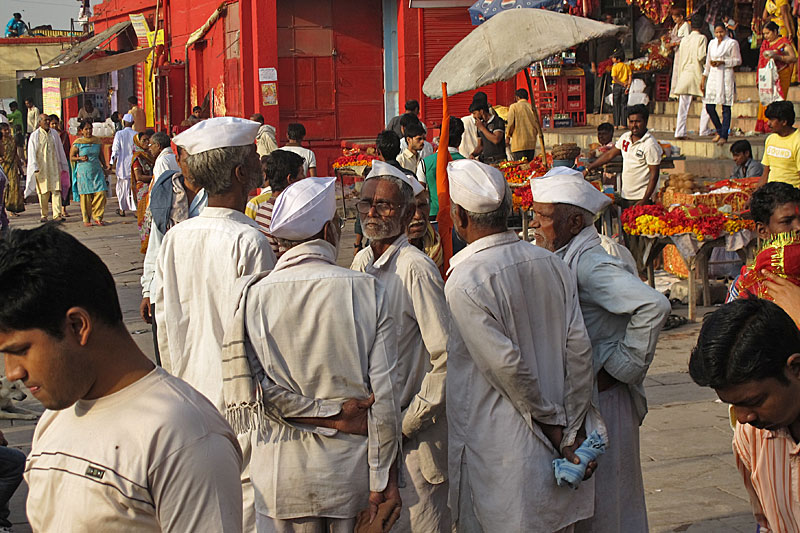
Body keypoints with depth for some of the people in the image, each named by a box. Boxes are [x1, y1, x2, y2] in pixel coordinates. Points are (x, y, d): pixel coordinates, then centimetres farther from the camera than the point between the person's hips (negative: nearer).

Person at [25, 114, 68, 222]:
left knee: (56, 190, -9)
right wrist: (35, 167, -13)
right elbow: (31, 153, -3)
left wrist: (64, 165, 15)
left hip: (54, 166, 2)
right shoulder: (35, 136, 0)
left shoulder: (54, 134, 9)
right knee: (43, 192, 0)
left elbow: (60, 150, 16)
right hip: (41, 168, -2)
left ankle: (57, 214, -14)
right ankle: (44, 215, 10)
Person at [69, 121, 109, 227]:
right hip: (83, 172, -3)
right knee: (85, 196, -1)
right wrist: (80, 158, -15)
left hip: (97, 171, 3)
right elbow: (71, 157, 2)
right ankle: (86, 219, 10)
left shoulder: (98, 141, 10)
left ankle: (97, 217, 3)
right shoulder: (77, 143, -1)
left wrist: (105, 166, 12)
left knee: (101, 194, -7)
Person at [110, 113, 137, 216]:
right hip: (134, 163, 1)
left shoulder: (119, 134, -7)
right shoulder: (136, 135, -2)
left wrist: (114, 162, 1)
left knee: (122, 186, 10)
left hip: (122, 165, -1)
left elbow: (115, 149, -7)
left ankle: (122, 209, 17)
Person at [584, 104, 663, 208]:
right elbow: (609, 155, 18)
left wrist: (644, 200, -19)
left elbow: (654, 174, -15)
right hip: (624, 196, 7)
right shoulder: (625, 137, 7)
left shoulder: (651, 145, -14)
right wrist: (588, 169, 16)